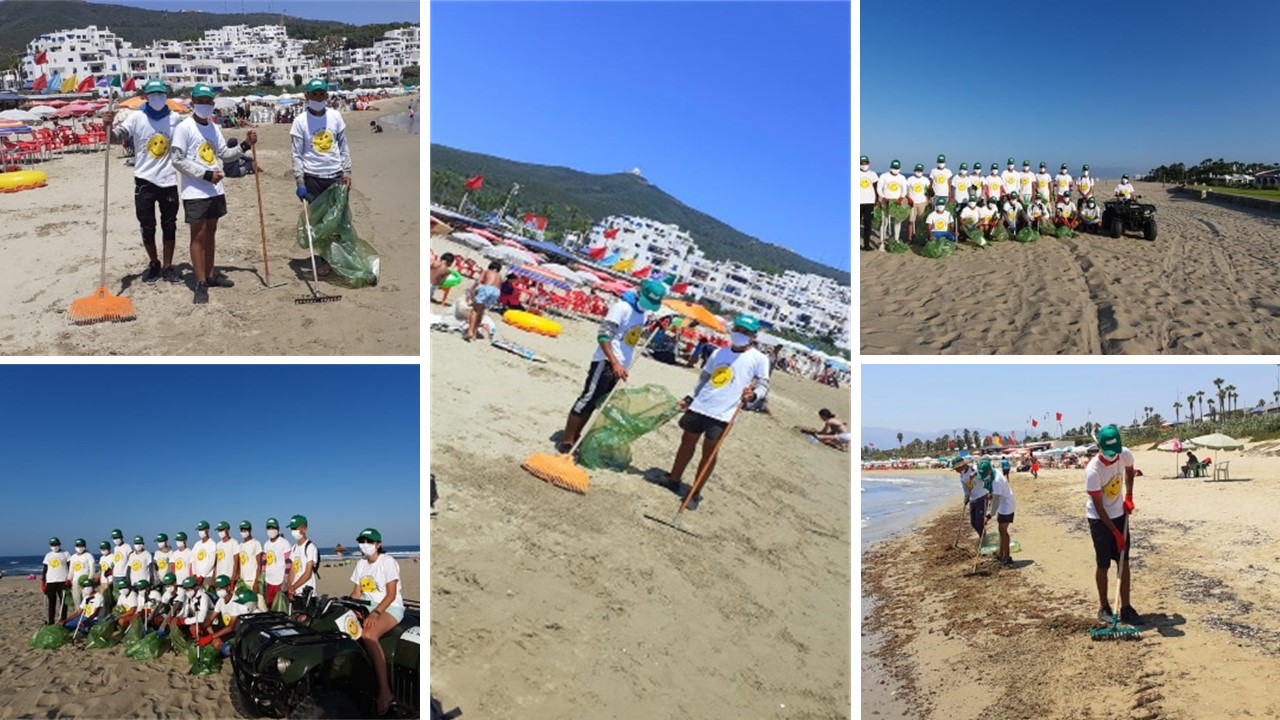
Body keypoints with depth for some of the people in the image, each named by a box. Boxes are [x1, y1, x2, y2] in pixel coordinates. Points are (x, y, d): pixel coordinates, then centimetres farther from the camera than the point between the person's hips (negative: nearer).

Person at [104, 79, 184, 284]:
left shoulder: (176, 119, 1)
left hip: (168, 180, 1)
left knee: (169, 225, 8)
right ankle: (153, 263, 24)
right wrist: (108, 126, -41)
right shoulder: (136, 118, -6)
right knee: (147, 227, 7)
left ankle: (168, 266, 18)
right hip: (145, 180, -1)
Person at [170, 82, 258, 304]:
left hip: (215, 190, 7)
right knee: (198, 235, -2)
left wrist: (245, 145, -1)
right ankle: (201, 283, 2)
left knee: (210, 232, 15)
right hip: (195, 192, -7)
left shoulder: (213, 128, 10)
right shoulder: (184, 128, -11)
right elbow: (178, 160, -15)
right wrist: (206, 174, -19)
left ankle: (210, 274, 26)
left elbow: (225, 154, 13)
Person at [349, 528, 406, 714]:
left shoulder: (388, 561, -8)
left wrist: (376, 613, -26)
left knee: (368, 634, -35)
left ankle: (384, 690, -36)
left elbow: (391, 595, -14)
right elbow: (356, 593, 12)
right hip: (367, 607, 7)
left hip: (390, 607, -7)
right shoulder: (361, 563, 13)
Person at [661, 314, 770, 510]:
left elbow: (763, 385, -6)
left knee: (709, 452, -1)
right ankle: (673, 481, 29)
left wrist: (753, 394, -27)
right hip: (699, 407, 5)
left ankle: (695, 493, 9)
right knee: (687, 443, 13)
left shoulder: (759, 359, -3)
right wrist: (690, 397, 16)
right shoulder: (720, 352, 11)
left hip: (722, 414, -5)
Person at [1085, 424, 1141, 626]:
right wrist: (1115, 532, -21)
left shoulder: (1125, 455, -14)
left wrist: (1129, 496, 1)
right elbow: (1099, 508, -22)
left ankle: (1126, 608, 12)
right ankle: (1104, 608, 16)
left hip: (1120, 514, 5)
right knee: (1103, 565, 1)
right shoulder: (1093, 471, -29)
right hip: (1099, 519, -5)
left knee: (1124, 562, 6)